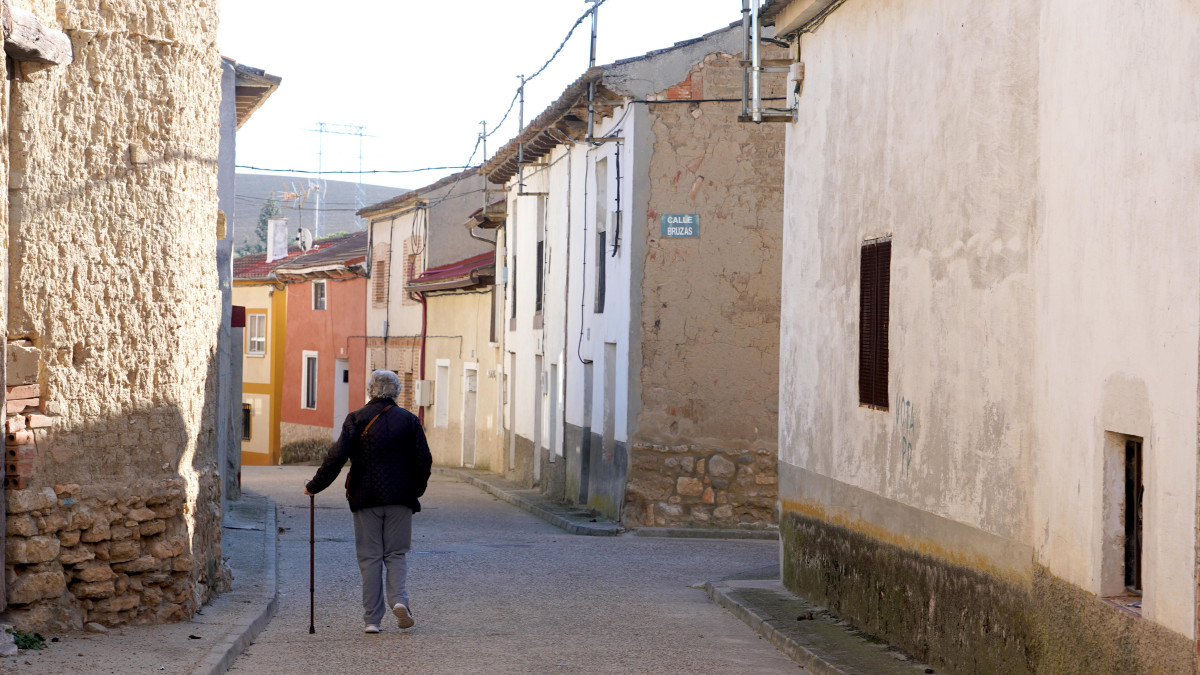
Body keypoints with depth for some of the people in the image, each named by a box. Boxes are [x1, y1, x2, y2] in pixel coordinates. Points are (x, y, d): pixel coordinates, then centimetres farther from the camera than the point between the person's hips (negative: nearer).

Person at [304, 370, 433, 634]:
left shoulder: (356, 419, -2)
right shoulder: (409, 420, 2)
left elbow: (337, 456, -9)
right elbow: (424, 460, -1)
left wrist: (314, 485, 0)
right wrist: (416, 489, 15)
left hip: (365, 498, -1)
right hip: (400, 499, 1)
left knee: (370, 557, 5)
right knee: (396, 553, 10)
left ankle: (372, 618, 3)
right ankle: (399, 599, -14)